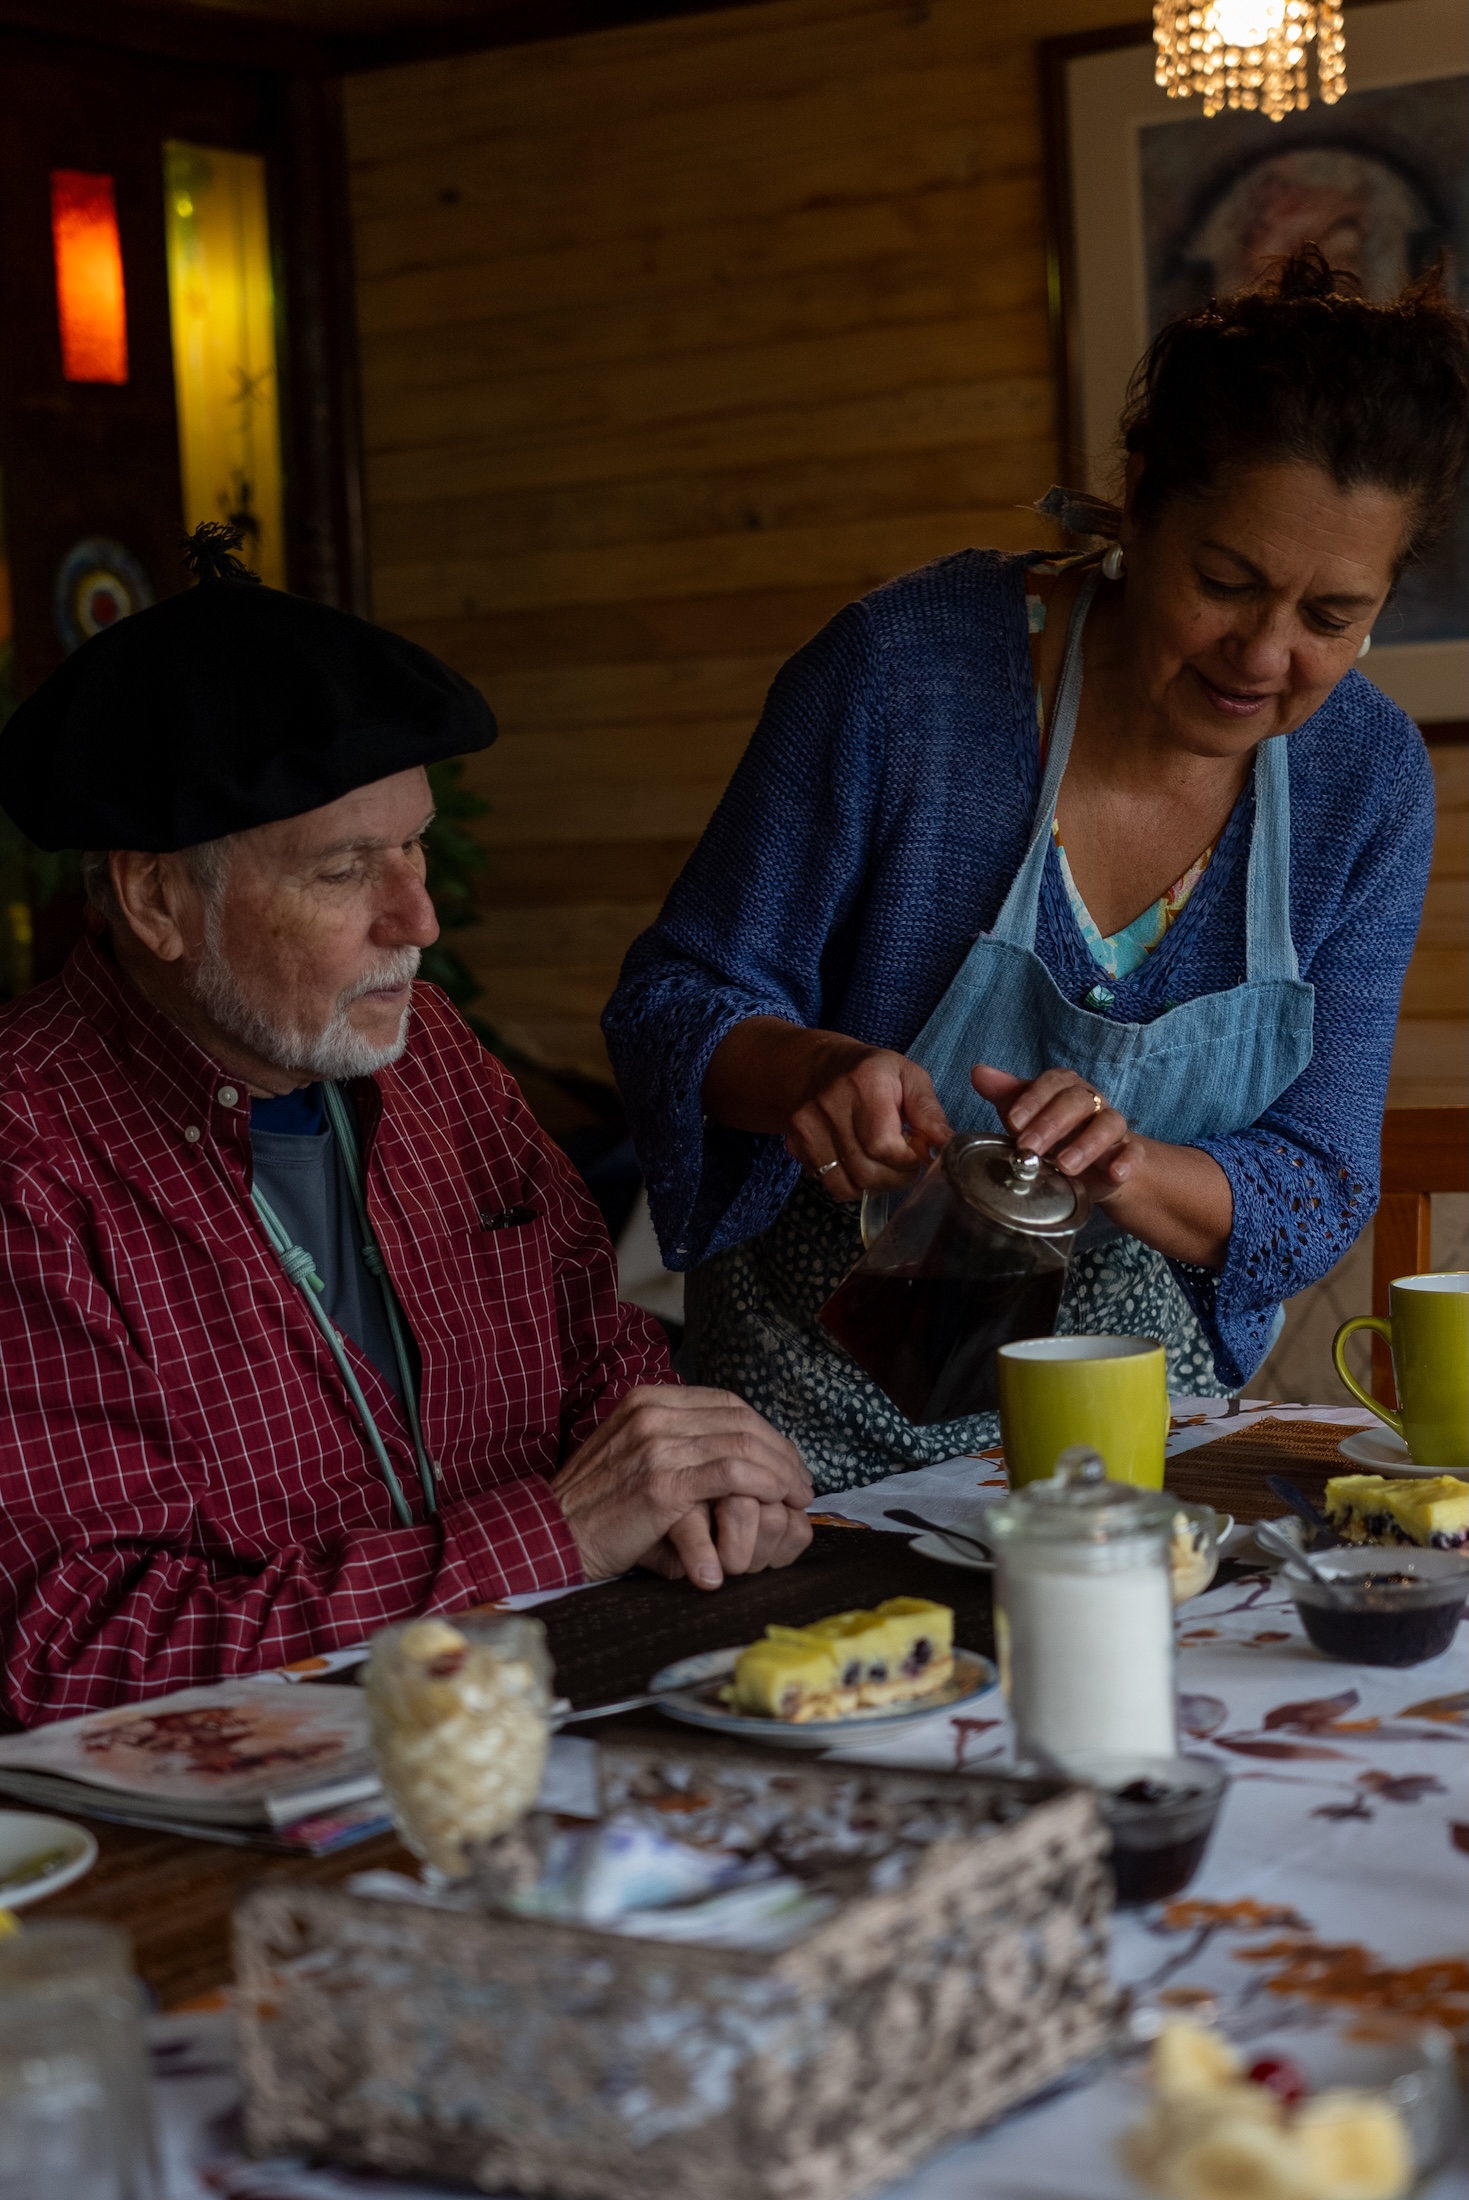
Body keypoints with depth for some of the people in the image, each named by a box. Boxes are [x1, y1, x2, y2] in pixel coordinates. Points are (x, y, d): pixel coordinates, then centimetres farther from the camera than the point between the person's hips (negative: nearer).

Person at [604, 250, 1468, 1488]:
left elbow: (1316, 1196, -3)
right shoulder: (905, 669, -17)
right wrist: (813, 1071, -30)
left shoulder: (1369, 782, -6)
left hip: (1134, 1398, 3)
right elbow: (673, 1008, -8)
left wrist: (1126, 1169, -24)